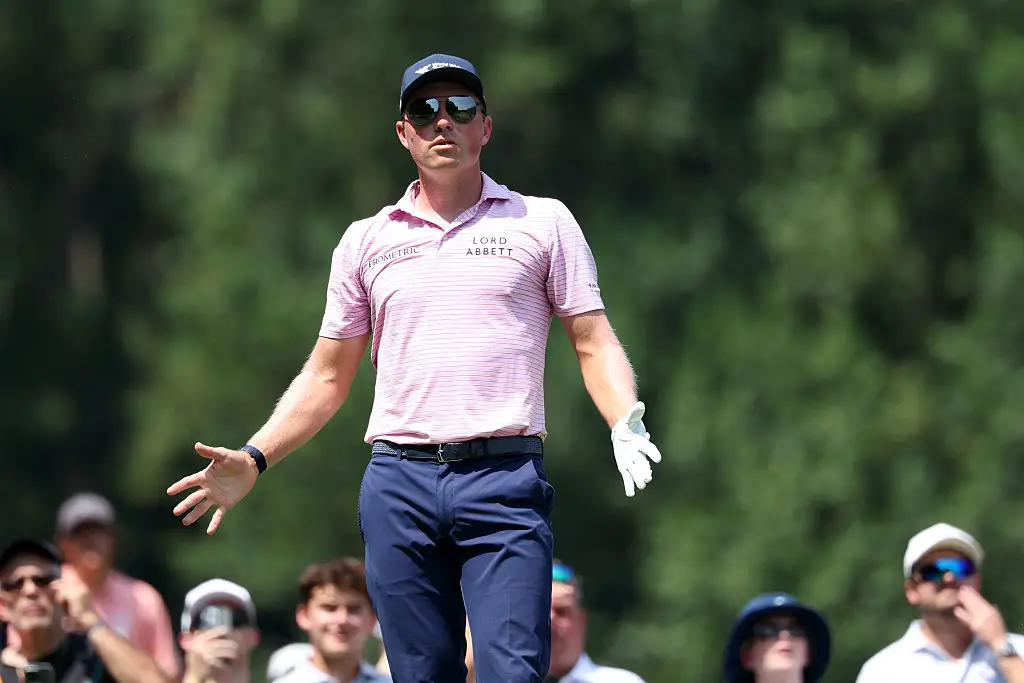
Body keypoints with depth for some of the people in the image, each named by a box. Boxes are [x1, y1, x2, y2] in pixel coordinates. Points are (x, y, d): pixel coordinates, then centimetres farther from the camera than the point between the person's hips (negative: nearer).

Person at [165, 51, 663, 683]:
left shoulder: (543, 222, 11)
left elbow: (595, 343, 7)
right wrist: (254, 460, 8)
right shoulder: (367, 240, 16)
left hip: (506, 483, -2)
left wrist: (627, 425, -12)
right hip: (399, 484, 2)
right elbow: (327, 377, 20)